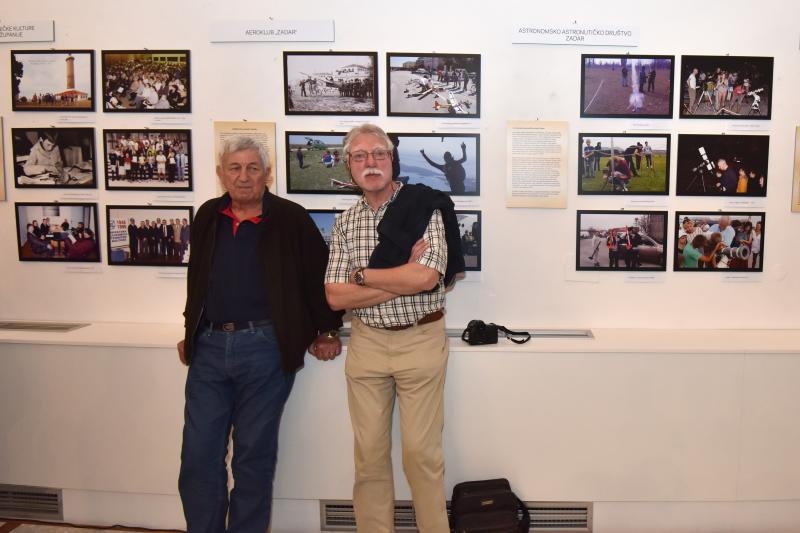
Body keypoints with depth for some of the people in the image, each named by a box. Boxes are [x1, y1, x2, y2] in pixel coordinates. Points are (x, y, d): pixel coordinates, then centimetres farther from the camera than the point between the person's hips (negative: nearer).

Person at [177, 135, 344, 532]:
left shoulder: (291, 219, -5)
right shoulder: (207, 216, 9)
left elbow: (321, 276, 1)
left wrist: (326, 332, 4)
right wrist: (191, 334, 19)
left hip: (265, 349, -4)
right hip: (209, 347, 4)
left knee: (254, 456, 7)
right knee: (198, 456, 8)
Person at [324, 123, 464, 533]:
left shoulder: (425, 206, -8)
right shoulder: (345, 223, 4)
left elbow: (427, 277, -21)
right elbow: (336, 297, -4)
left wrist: (362, 274, -11)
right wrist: (402, 280, -14)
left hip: (420, 340, -3)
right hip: (366, 342, 4)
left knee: (421, 452, 5)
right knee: (369, 452, 11)